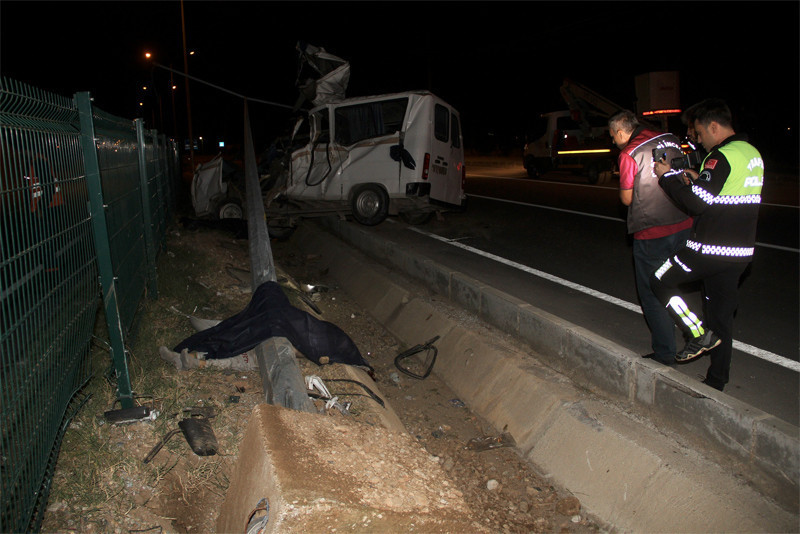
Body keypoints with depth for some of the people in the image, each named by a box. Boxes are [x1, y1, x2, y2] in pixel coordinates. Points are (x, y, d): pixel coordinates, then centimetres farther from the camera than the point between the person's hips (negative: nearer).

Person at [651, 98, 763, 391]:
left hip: (711, 250, -9)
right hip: (740, 251, 9)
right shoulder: (752, 153, 13)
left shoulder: (722, 156, -16)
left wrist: (668, 177, -10)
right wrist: (697, 180, 12)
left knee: (660, 281, 7)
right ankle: (717, 381, 23)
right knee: (722, 315, 15)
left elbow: (698, 203, -21)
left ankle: (699, 334, 4)